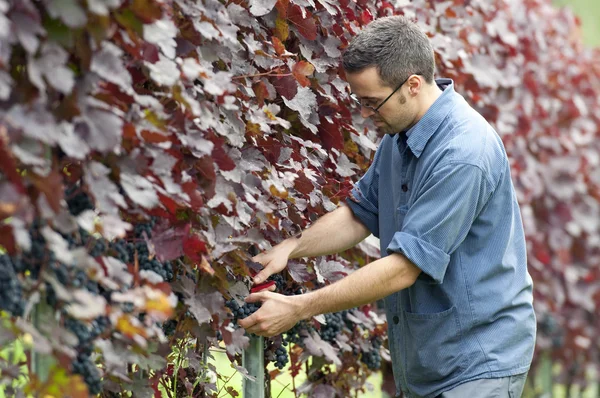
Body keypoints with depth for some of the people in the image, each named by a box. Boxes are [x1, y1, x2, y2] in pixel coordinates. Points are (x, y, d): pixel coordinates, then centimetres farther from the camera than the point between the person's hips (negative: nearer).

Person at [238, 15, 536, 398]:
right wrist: (291, 248, -1)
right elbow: (360, 214, 17)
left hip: (476, 365, -8)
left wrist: (298, 308, -22)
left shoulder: (463, 153, -26)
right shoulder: (400, 134, 4)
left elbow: (404, 268, -26)